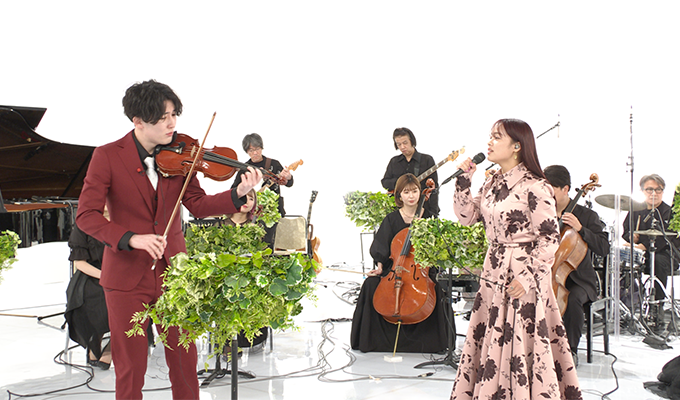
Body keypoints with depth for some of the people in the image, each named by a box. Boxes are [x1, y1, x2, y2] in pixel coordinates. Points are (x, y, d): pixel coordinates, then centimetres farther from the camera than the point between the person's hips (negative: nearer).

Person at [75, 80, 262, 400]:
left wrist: (238, 194, -16)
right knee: (130, 366, 7)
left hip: (172, 270, 3)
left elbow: (197, 204, 1)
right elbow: (86, 215, -14)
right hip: (126, 276, -3)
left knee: (185, 359, 10)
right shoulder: (107, 156, -9)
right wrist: (131, 238, -29)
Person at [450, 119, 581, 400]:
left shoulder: (534, 187, -14)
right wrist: (464, 180, 2)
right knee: (490, 341, 13)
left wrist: (529, 277, -19)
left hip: (521, 277, -8)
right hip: (493, 273, 8)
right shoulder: (491, 183, 9)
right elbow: (466, 216, 12)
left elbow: (550, 238, -14)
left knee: (520, 344, -1)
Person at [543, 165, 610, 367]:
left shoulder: (587, 216, -1)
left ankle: (571, 350, -13)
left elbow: (603, 248, -12)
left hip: (577, 280, -3)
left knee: (572, 299, -35)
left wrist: (580, 228, -22)